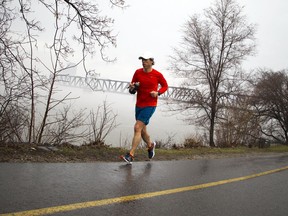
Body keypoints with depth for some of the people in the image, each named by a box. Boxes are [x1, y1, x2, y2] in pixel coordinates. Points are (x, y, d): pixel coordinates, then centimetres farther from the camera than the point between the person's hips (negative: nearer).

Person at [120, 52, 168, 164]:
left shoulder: (157, 75, -7)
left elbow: (165, 86, 9)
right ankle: (150, 145, 45)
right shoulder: (138, 72, 1)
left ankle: (130, 155, -11)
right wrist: (132, 87, -18)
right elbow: (132, 91, 6)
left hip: (150, 105, -5)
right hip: (139, 105, 5)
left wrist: (158, 93, -10)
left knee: (137, 128, -15)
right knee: (142, 130, 15)